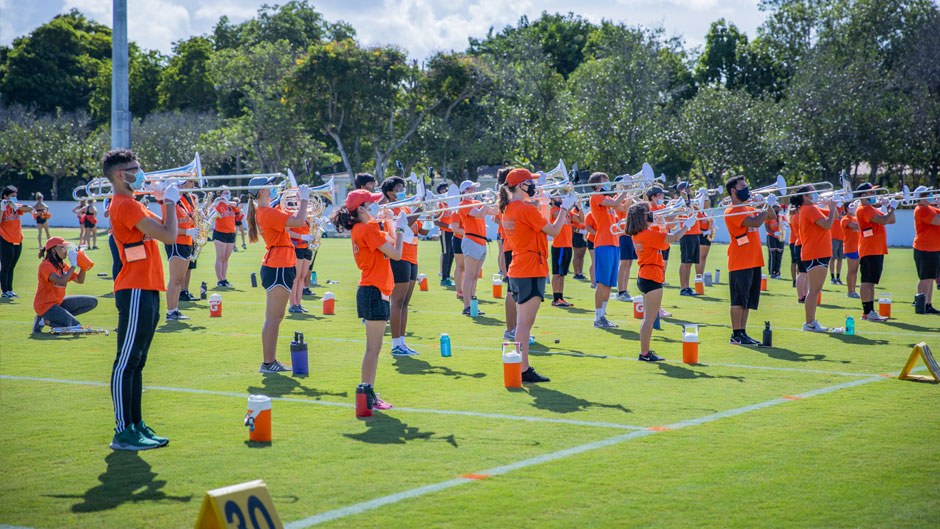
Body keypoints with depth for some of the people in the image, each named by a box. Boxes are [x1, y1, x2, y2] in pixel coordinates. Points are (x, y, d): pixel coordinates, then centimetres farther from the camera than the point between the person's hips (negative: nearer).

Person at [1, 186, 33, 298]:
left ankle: (9, 290, 16)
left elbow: (30, 209, -5)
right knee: (5, 267, -2)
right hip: (6, 241, -6)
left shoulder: (16, 206, 9)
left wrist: (16, 207, -17)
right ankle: (4, 291, 2)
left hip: (17, 241, 6)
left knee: (11, 267, 11)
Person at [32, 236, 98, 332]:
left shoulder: (62, 265, 11)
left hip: (58, 303, 10)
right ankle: (46, 321, -4)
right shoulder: (46, 265, -16)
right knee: (76, 327, -23)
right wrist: (74, 265, -25)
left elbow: (80, 280, 14)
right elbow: (61, 281, -31)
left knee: (93, 302, 3)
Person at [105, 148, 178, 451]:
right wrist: (170, 202, -5)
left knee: (135, 363, 13)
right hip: (136, 292, -11)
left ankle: (136, 425, 19)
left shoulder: (129, 204, 19)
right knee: (126, 363, -8)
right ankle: (123, 432, -7)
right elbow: (169, 236, -19)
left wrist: (166, 201, 15)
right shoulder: (126, 206, -14)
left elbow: (163, 230, 24)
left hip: (146, 291, 11)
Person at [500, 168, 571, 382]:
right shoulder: (527, 209, -16)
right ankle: (524, 370, -6)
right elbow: (554, 231, -11)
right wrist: (564, 208, 0)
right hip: (531, 272, -9)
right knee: (525, 322, -7)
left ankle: (522, 367, 17)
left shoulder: (508, 209, 11)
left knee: (523, 322, 13)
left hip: (517, 273, 9)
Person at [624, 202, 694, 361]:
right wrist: (688, 224, -1)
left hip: (644, 277, 10)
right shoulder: (648, 234, -18)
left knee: (649, 318, 17)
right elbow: (674, 237, -15)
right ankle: (644, 353, -4)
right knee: (650, 318, -6)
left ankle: (645, 351, 21)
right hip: (651, 278, -10)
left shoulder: (638, 234, 8)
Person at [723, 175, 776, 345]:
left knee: (748, 300, 10)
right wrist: (768, 205, -12)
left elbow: (769, 216, 24)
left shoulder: (748, 209, 18)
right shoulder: (732, 211, -12)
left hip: (753, 261, 9)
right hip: (740, 262, -9)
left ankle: (742, 333, 15)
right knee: (739, 299, -6)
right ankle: (736, 335, -4)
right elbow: (756, 222, -23)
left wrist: (770, 205, 4)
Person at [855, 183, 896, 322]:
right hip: (869, 251, -10)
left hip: (877, 250, 10)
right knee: (867, 281, -9)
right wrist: (892, 208, -8)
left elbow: (891, 220, 24)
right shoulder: (864, 209, -12)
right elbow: (883, 220, -23)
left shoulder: (872, 209, 22)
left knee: (871, 282, 11)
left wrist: (889, 208, 8)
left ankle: (870, 311, 14)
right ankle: (867, 312, -11)